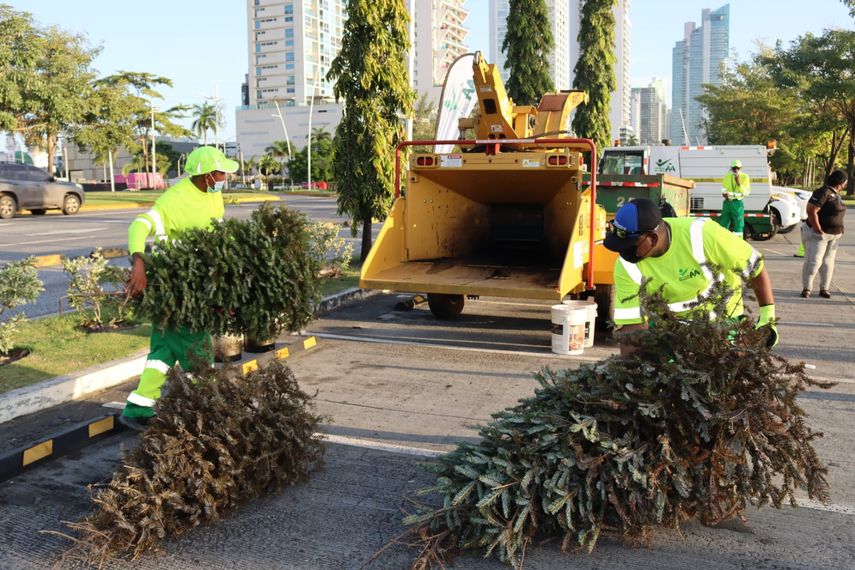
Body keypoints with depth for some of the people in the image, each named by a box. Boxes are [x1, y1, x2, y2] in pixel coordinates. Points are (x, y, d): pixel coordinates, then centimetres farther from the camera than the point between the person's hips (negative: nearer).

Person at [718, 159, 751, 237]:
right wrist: (724, 193, -4)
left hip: (737, 203, -4)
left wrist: (739, 183, -19)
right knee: (723, 224, 6)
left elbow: (747, 192, -7)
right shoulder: (727, 176, 10)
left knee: (738, 225, -2)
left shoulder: (744, 177, -1)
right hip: (727, 202, 4)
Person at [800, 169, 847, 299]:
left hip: (834, 235, 9)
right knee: (813, 261, -8)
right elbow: (811, 211, -25)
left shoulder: (836, 194, 11)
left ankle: (824, 288, 16)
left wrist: (839, 230, 10)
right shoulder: (823, 193, -18)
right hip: (819, 234, -9)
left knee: (828, 262, 10)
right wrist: (819, 230, -20)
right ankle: (806, 288, 0)